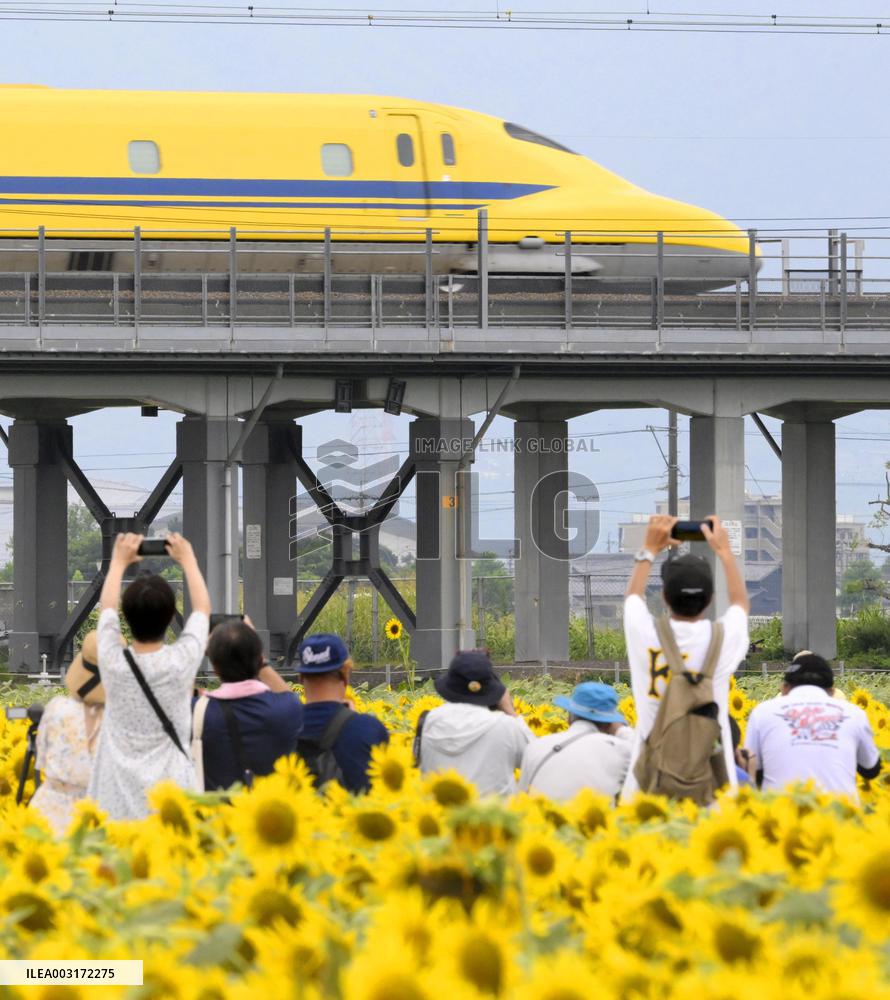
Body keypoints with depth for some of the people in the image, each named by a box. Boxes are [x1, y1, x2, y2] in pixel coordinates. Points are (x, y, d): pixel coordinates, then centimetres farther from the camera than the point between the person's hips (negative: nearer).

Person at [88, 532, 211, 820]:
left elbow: (107, 609, 15)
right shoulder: (182, 662, -8)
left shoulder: (113, 664, -7)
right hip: (172, 796, -1)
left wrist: (119, 562, 29)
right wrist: (188, 560, 26)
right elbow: (203, 609, 13)